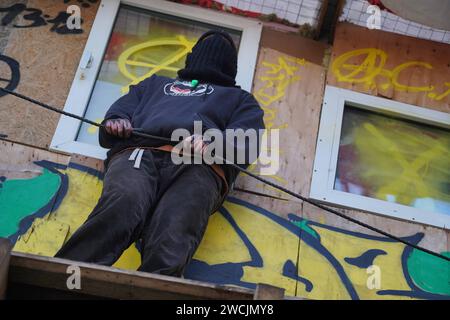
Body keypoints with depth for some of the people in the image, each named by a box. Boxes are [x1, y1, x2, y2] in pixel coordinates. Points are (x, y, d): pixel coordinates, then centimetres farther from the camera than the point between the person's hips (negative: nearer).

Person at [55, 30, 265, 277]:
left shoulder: (239, 98, 37)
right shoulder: (156, 83, 43)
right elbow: (119, 110, 33)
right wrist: (115, 123, 6)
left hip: (198, 166, 0)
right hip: (138, 152, 1)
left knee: (170, 241, -34)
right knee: (121, 208, -35)